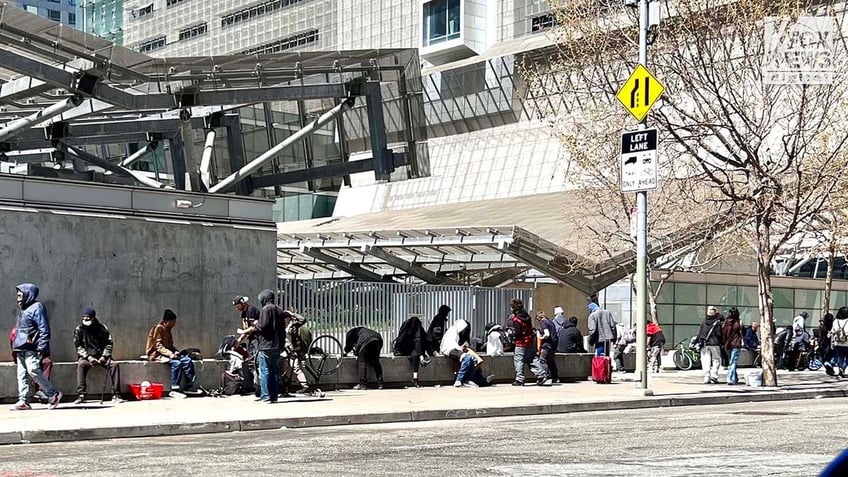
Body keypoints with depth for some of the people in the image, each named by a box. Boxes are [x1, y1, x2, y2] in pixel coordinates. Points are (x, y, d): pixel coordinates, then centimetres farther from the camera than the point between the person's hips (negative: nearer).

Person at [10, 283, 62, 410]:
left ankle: (53, 394, -3)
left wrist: (42, 347, -19)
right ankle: (23, 401, 5)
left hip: (31, 348, -9)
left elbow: (44, 329, -13)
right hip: (20, 348, 9)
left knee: (33, 371, -15)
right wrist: (15, 345, 21)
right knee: (21, 374, 5)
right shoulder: (21, 308, 20)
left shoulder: (37, 307, -7)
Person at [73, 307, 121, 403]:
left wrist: (104, 356, -11)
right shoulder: (79, 330, 2)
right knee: (81, 364, -33)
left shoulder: (102, 328, 3)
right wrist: (88, 357, -15)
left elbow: (109, 343, 5)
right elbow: (78, 346, 0)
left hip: (101, 356, 1)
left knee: (113, 365, -25)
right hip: (86, 356, -1)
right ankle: (81, 395, -35)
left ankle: (116, 394, -24)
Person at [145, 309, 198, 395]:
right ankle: (174, 390, -31)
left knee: (187, 360, -11)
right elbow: (158, 346, -19)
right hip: (156, 355, -8)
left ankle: (190, 385, -12)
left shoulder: (168, 330, 15)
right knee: (176, 363, -32)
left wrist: (175, 351, -2)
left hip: (167, 354, 8)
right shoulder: (158, 328, -11)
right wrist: (170, 354, -30)